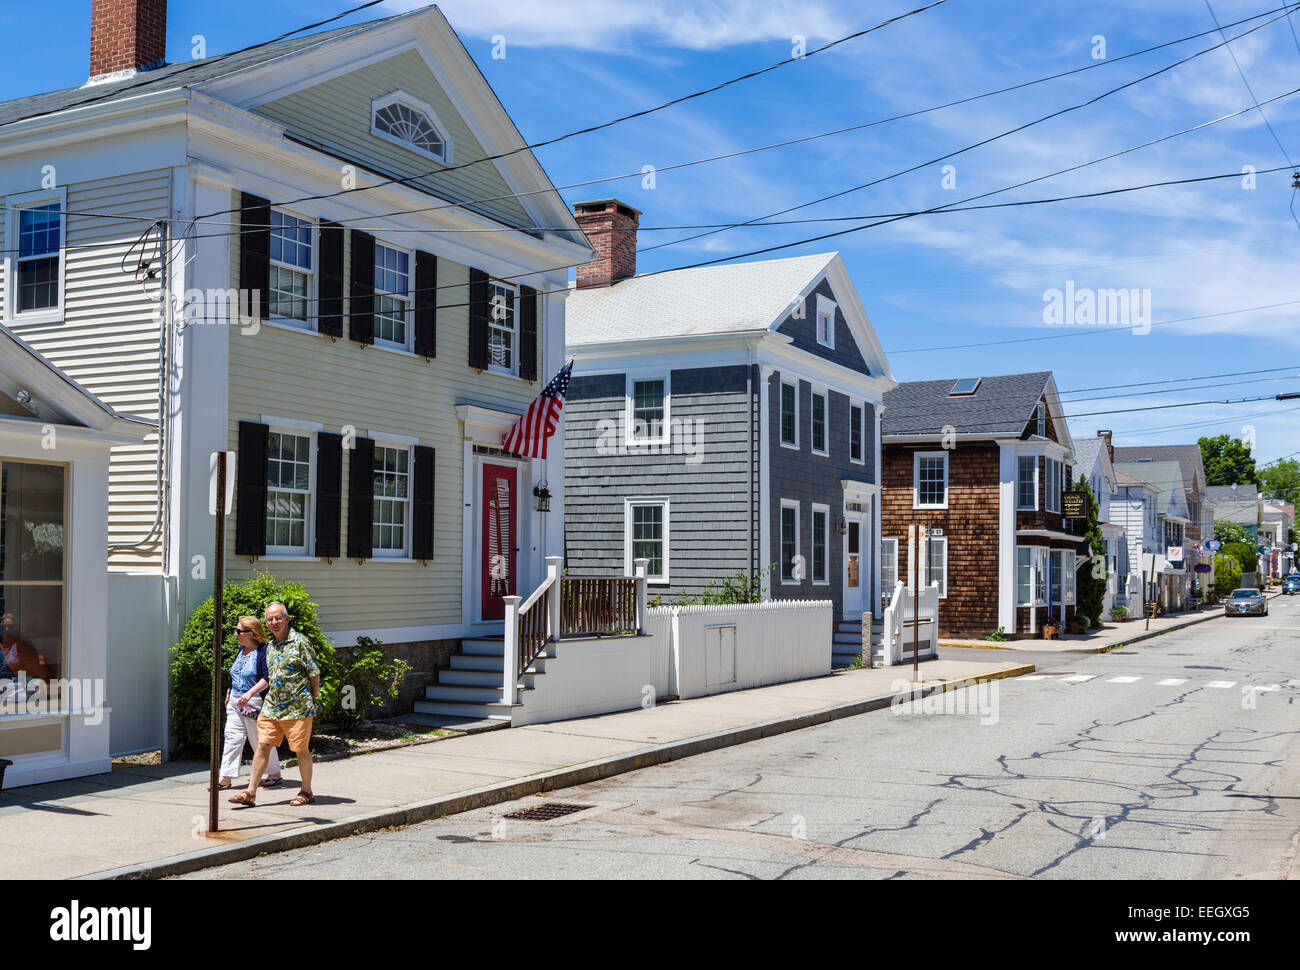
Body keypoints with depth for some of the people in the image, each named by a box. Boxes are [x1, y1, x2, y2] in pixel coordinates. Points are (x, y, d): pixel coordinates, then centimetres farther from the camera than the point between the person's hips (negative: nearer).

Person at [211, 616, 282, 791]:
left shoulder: (263, 651, -13)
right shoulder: (242, 649, 14)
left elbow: (267, 678, -20)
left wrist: (250, 693, -27)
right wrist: (229, 692, 24)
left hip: (253, 703, -8)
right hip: (235, 702, 8)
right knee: (232, 737, 3)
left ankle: (274, 774, 15)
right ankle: (226, 778, 4)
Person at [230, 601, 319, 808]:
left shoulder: (300, 641, -9)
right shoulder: (271, 646, 13)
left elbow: (314, 673, -6)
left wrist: (314, 699, -3)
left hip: (297, 707, -6)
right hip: (272, 706, 6)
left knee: (300, 749, 3)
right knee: (263, 745, 1)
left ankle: (306, 792, 17)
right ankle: (251, 793, 4)